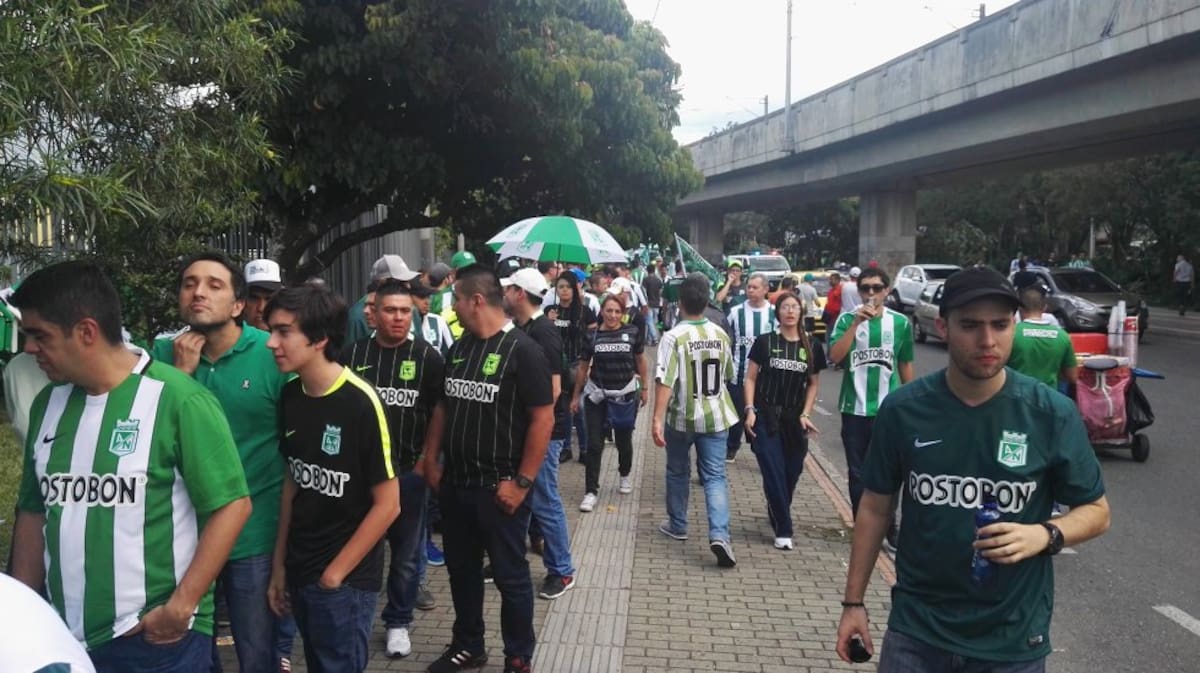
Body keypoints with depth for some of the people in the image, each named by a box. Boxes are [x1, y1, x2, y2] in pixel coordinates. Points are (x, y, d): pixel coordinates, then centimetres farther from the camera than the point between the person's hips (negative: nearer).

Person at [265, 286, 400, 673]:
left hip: (345, 581, -6)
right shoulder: (290, 396, -1)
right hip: (299, 573, 6)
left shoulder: (360, 403, -19)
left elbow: (387, 504, -15)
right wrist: (279, 564, 9)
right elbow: (292, 482, 9)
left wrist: (335, 573, -10)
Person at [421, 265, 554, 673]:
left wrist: (522, 481, -18)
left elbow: (543, 418, -16)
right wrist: (431, 461, 10)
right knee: (461, 569, 18)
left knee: (509, 575, 7)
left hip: (499, 488, -6)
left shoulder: (523, 351, -13)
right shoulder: (458, 348, 7)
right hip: (455, 483, 7)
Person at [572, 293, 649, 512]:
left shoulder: (632, 332, -6)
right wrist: (575, 395, 8)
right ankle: (591, 491, 5)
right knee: (594, 444, -1)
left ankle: (625, 475, 42)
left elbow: (640, 360, 8)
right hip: (596, 395, 0)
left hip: (625, 394, 0)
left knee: (624, 440, 15)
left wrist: (645, 387, 10)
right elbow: (583, 367, 5)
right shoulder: (592, 336, -4)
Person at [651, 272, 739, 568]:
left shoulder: (674, 337, -15)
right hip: (715, 416, 3)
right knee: (715, 476, 3)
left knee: (677, 472, 18)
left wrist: (657, 419, -22)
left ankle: (677, 525, 32)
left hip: (681, 417, -2)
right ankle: (719, 534, -13)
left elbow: (665, 382, -22)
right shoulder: (720, 334, 0)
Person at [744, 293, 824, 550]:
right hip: (766, 416, -2)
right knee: (773, 473, -6)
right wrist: (750, 410, -9)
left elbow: (813, 385, 11)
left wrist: (805, 415, -1)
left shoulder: (812, 348, 5)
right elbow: (750, 378, 1)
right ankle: (783, 529, 3)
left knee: (792, 473, 7)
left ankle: (776, 513, 33)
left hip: (794, 420, 3)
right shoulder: (764, 342, -1)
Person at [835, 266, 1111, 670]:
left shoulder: (1052, 414, -10)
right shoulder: (903, 409, -7)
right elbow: (876, 507, 2)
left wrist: (1046, 534, -19)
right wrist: (853, 601, 3)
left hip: (1013, 640, 0)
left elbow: (1096, 510, 1)